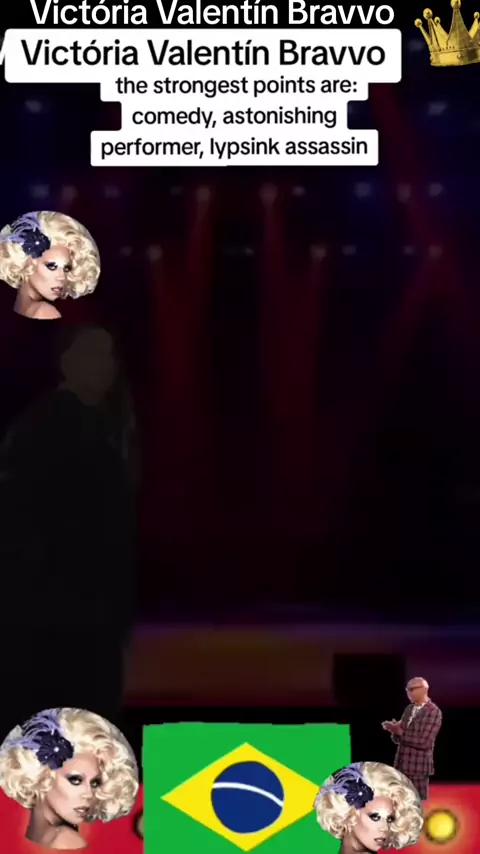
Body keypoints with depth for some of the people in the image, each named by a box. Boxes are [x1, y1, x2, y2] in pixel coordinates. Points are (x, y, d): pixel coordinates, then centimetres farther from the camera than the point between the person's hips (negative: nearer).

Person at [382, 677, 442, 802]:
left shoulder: (434, 712, -10)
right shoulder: (409, 709, 12)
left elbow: (424, 742, -18)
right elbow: (399, 739, 13)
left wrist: (401, 732, -16)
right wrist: (394, 729, -9)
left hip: (418, 767, -7)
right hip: (402, 765, 7)